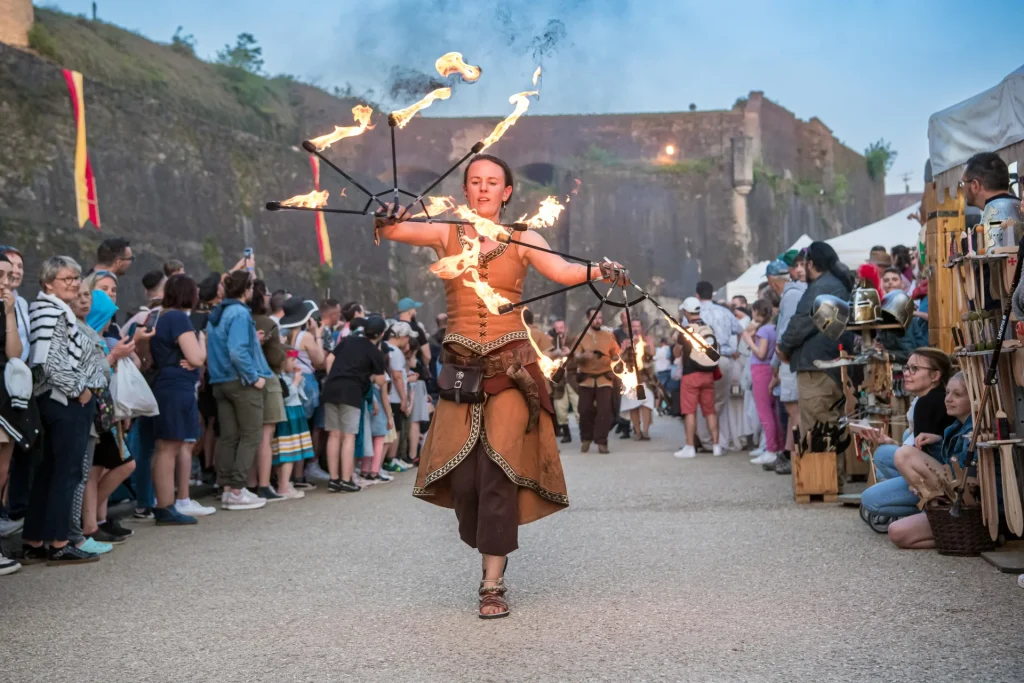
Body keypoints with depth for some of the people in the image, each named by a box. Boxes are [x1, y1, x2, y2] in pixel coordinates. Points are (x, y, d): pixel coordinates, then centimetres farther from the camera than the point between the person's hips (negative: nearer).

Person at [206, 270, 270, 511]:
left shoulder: (216, 314, 13)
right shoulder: (240, 313, -14)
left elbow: (214, 349, 16)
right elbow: (238, 351, -23)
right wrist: (255, 377, -17)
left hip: (220, 382, 8)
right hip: (241, 383, -8)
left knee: (228, 437, 10)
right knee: (250, 436, -2)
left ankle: (227, 488, 12)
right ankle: (237, 490, -4)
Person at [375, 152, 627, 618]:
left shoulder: (522, 240, 6)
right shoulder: (446, 234, 8)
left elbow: (562, 271, -10)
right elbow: (394, 231, -8)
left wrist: (599, 272, -30)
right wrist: (385, 222, -32)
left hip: (511, 367, -1)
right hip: (461, 368, 1)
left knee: (499, 471, -8)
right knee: (463, 475, -1)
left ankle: (493, 583, -1)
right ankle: (490, 555, 25)